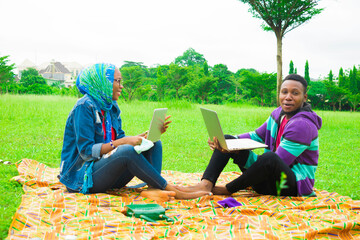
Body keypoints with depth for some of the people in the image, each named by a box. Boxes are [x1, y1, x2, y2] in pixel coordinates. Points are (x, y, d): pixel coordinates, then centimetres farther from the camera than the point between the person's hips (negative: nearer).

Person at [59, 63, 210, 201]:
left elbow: (120, 138, 8)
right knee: (127, 150, -34)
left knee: (154, 144, -4)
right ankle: (173, 191, -26)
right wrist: (121, 142, -25)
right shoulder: (85, 106, -14)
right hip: (83, 176, -8)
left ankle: (153, 189, -30)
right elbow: (86, 151, -20)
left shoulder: (111, 106, 12)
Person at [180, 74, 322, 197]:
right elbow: (256, 136, 15)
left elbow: (278, 162, -26)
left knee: (270, 157, -41)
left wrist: (235, 152, -32)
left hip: (293, 185, -9)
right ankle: (206, 184, -22)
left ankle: (227, 190, -20)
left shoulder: (302, 125, -21)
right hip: (268, 181, 9)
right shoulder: (279, 113, 7)